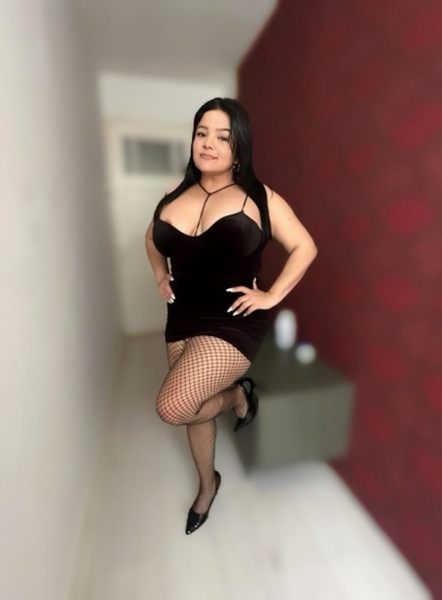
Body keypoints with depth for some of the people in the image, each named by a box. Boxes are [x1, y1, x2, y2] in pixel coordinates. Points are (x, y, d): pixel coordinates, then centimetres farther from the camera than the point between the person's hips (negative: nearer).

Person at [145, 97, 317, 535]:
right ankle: (208, 484, 47)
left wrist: (272, 296, -9)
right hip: (182, 321, 6)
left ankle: (239, 393, 16)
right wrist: (160, 277, 11)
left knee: (172, 407, -16)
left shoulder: (259, 199, -5)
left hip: (233, 323, -5)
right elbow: (152, 239, 24)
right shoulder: (175, 196, 7)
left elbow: (305, 247, -2)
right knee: (194, 409, 17)